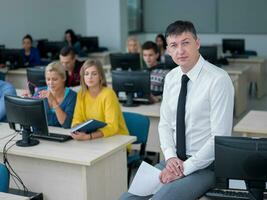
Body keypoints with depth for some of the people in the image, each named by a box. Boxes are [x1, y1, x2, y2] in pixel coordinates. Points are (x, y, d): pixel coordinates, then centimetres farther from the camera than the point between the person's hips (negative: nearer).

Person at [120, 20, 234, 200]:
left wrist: (185, 168, -17)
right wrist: (170, 157, -7)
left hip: (205, 165, -5)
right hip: (174, 161, 6)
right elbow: (165, 124, 10)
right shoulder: (171, 78, 5)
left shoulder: (218, 80, -15)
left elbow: (220, 137, -18)